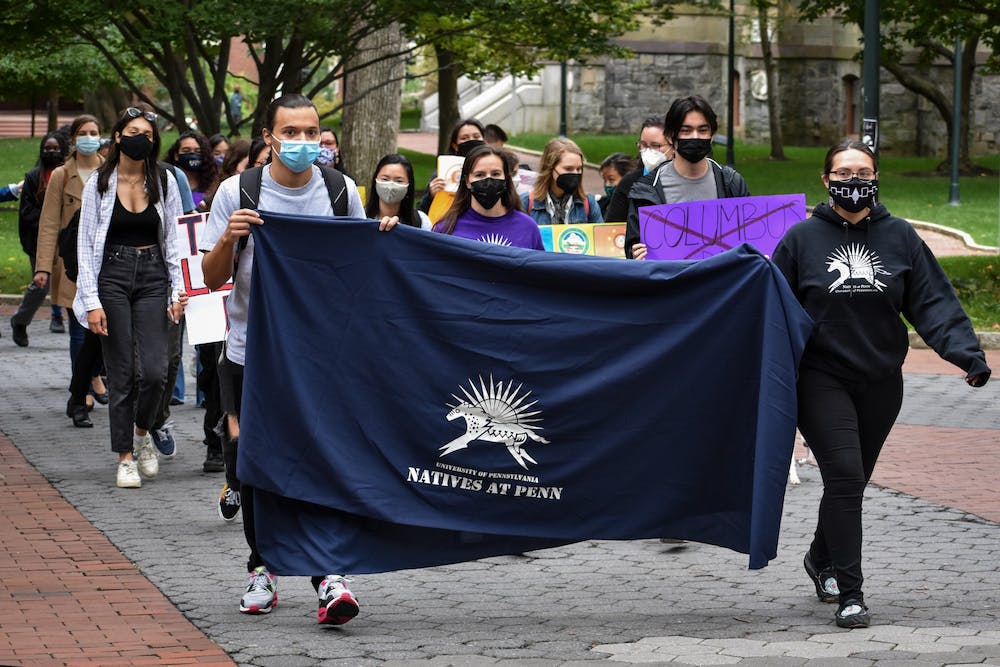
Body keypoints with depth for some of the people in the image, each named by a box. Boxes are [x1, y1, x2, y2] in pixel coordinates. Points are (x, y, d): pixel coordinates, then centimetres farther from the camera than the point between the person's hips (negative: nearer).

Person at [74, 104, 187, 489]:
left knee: (154, 371, -10)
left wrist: (179, 290, -1)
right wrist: (91, 301, -8)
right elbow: (86, 243, -1)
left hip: (153, 276, 1)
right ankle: (125, 457, 10)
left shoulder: (164, 181, 4)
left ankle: (142, 432, 18)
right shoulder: (100, 183, -1)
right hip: (112, 274, -1)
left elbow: (175, 239, 8)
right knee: (122, 374, -1)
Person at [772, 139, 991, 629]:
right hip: (822, 381, -3)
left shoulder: (900, 237, 2)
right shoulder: (801, 239, -2)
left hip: (880, 383, 3)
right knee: (844, 478, -14)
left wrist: (966, 351, -15)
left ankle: (822, 558, 41)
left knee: (851, 483, 15)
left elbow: (933, 301, -2)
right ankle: (849, 593, -10)